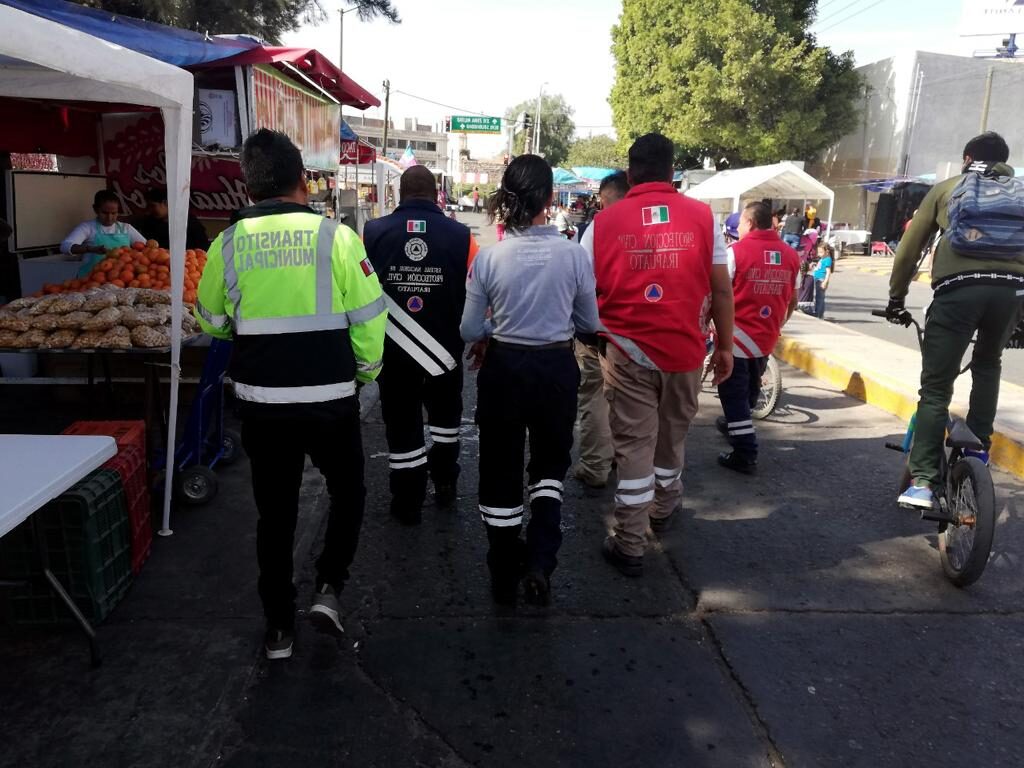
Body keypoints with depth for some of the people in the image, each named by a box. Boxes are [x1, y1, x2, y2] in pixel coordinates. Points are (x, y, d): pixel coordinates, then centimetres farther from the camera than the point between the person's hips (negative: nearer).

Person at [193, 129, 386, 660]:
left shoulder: (228, 244, -1)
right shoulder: (335, 236, -11)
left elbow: (211, 321, 12)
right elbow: (368, 318, -8)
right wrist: (367, 371, 10)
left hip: (261, 404, 3)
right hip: (330, 402, -2)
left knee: (275, 512, 16)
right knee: (347, 492, 22)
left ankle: (279, 627, 25)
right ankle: (328, 588, 12)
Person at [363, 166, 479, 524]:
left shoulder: (372, 233, -7)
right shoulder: (461, 236, -8)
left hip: (392, 352, 0)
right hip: (445, 349, 1)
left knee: (402, 426, 11)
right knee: (445, 416, 25)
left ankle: (408, 504, 20)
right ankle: (445, 485, 31)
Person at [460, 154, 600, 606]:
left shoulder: (489, 257, -11)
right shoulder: (573, 254, -10)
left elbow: (469, 331, -6)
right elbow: (589, 323, 2)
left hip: (503, 368, 0)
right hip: (556, 368, 0)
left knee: (500, 469, 15)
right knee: (550, 463, 22)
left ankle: (505, 577, 26)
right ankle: (540, 563, 7)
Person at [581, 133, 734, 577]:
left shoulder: (605, 223, -2)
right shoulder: (702, 217, 0)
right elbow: (722, 289, 1)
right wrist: (725, 345, 10)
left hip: (627, 350, -1)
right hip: (685, 349, 2)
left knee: (633, 444, 6)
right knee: (672, 434, 22)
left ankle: (630, 546, 10)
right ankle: (664, 508, 44)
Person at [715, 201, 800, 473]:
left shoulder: (737, 251, -12)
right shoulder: (791, 255, 3)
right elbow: (792, 300, 10)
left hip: (737, 335, -6)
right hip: (767, 338, 6)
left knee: (734, 395, 2)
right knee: (750, 389, 24)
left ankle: (745, 454, 1)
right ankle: (735, 425, 44)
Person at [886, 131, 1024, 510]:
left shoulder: (946, 188, 21)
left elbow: (909, 248, 17)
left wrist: (896, 298, 24)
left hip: (958, 287, -2)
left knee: (936, 387, 1)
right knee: (988, 365, 29)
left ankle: (923, 481, -5)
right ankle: (979, 449, 29)